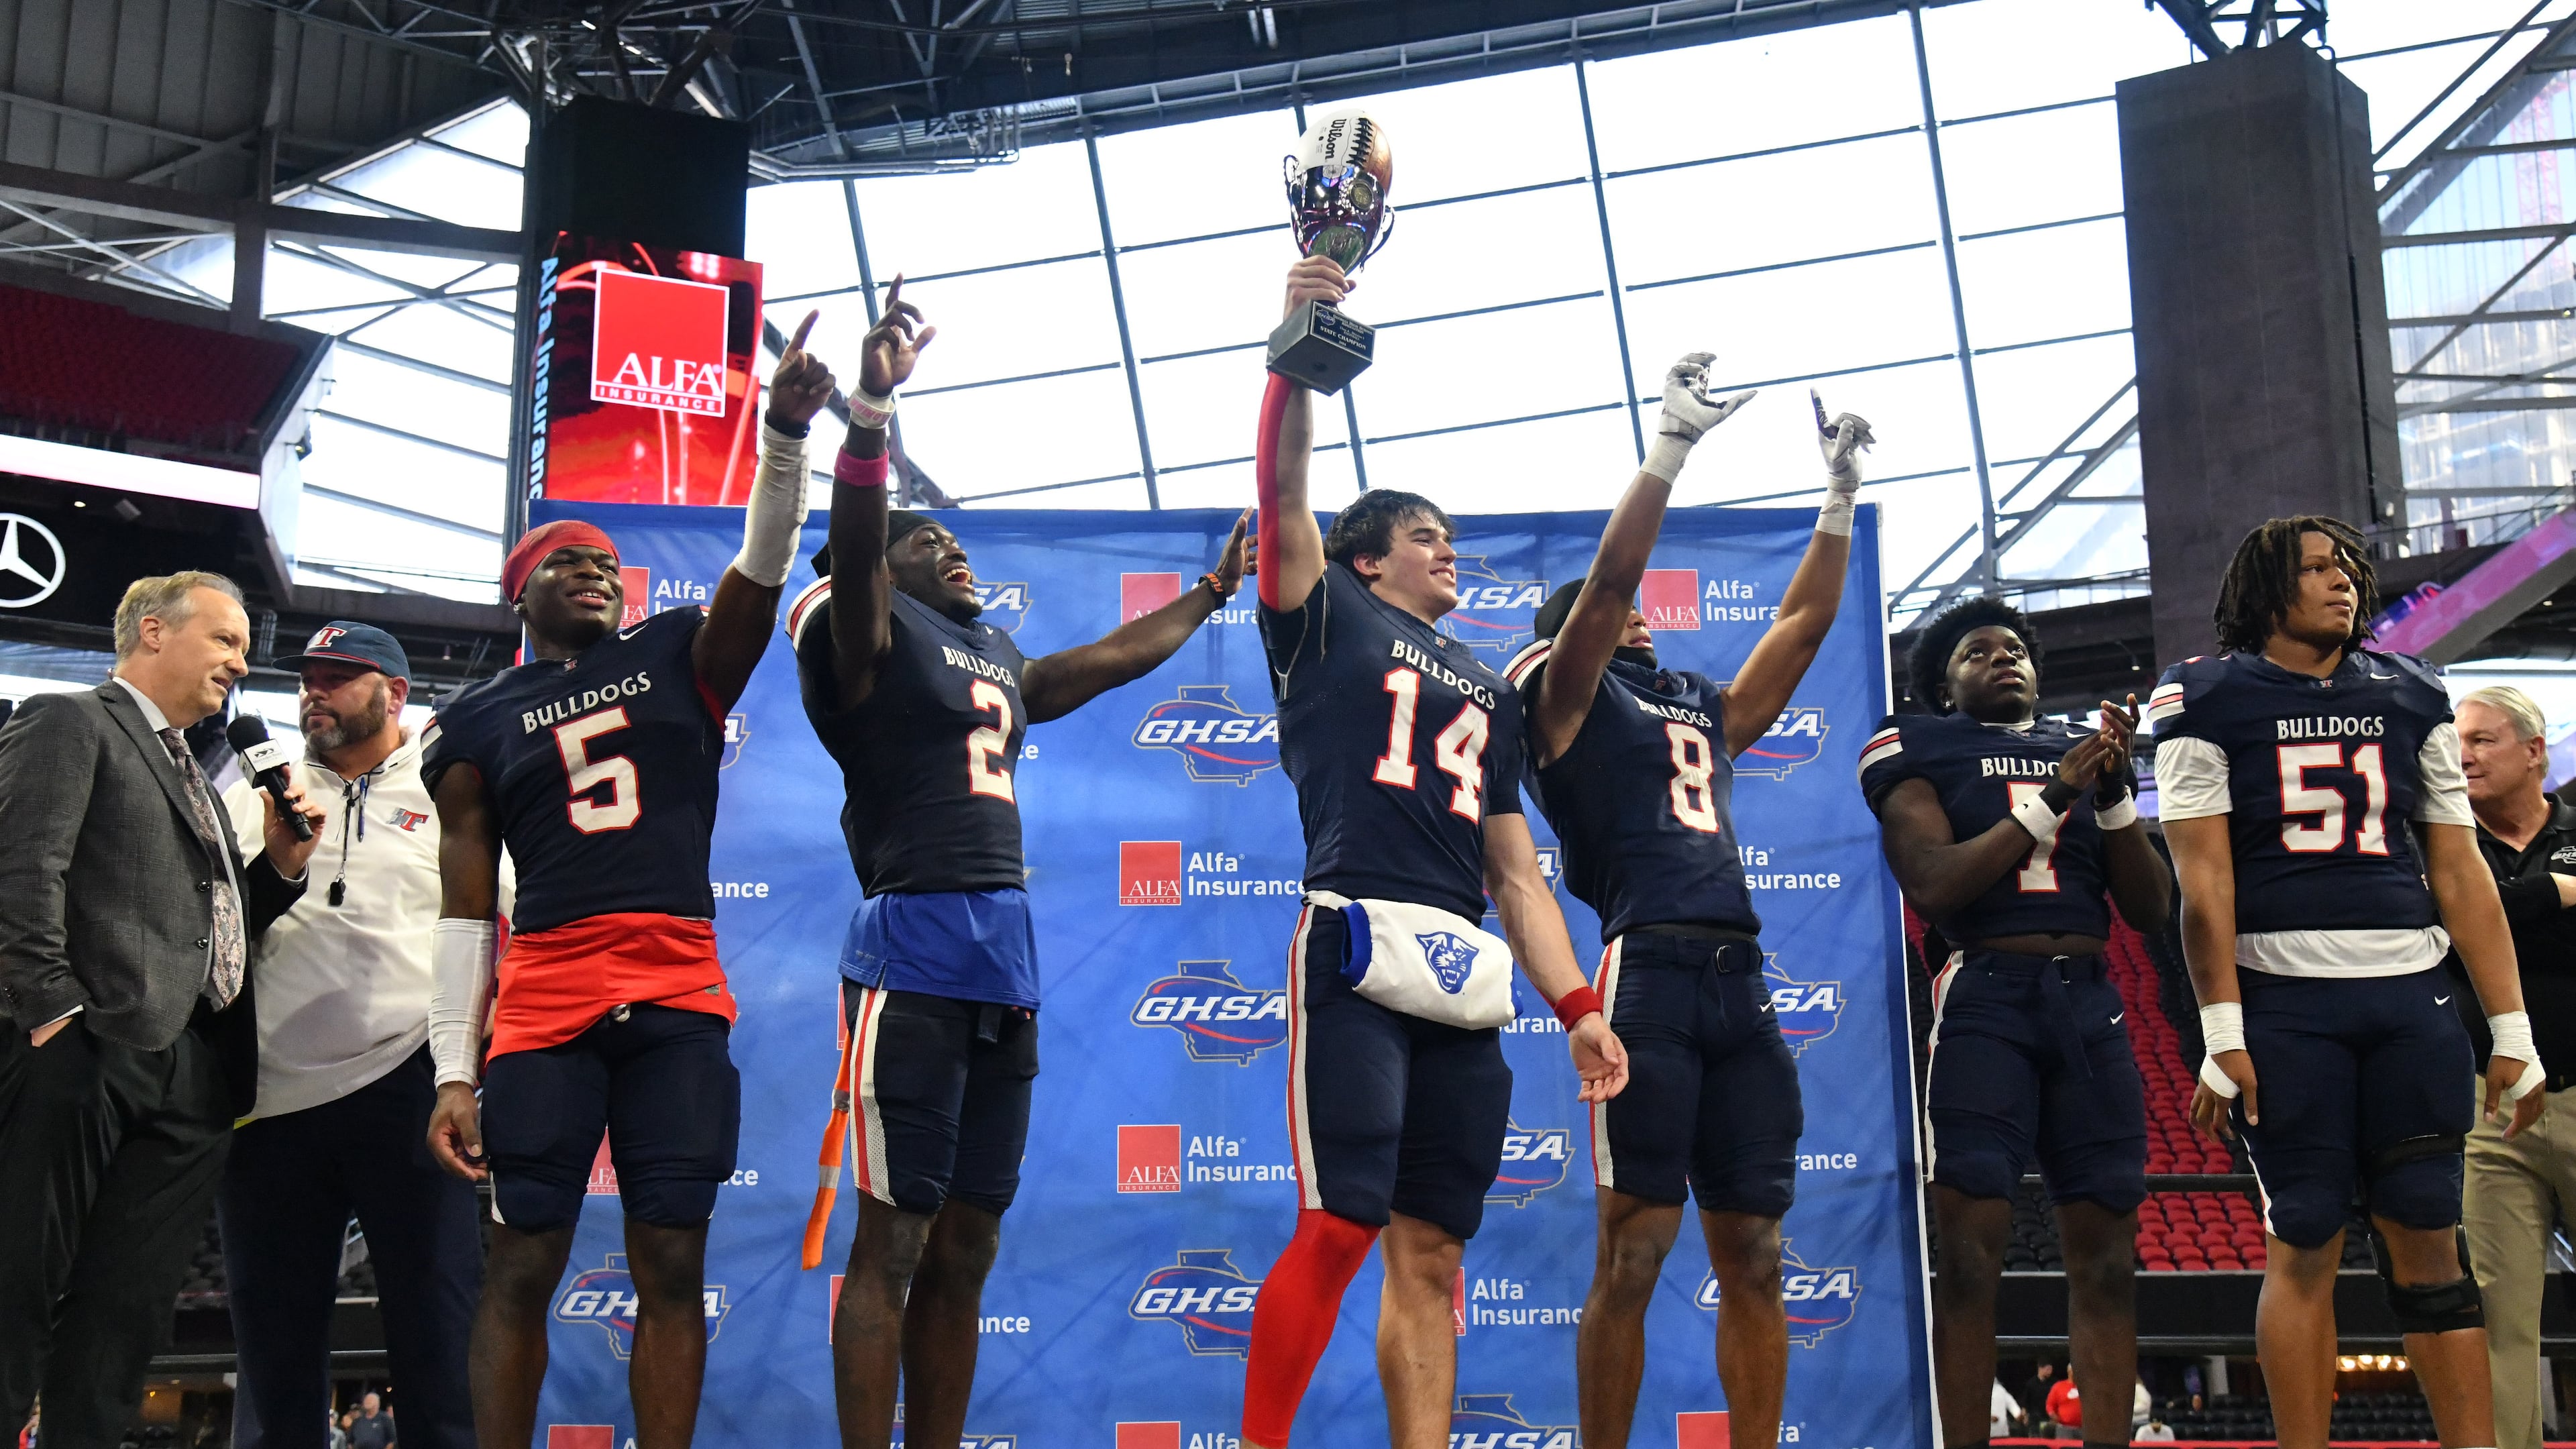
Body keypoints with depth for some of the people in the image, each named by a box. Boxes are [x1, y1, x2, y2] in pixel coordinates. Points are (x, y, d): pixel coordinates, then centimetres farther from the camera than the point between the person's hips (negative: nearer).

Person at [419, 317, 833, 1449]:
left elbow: (763, 569, -3)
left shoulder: (677, 658, 14)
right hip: (545, 997, -1)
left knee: (672, 1259, 0)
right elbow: (465, 911, 8)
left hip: (681, 996, 1)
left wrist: (785, 432, -19)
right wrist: (453, 1073, 1)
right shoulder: (477, 723, 11)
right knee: (523, 1261, -1)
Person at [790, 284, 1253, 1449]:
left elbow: (1114, 657, 37)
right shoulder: (871, 629, 1)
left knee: (965, 1251, 8)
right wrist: (871, 404, -33)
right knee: (892, 1240, -6)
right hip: (913, 950, -8)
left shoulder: (1000, 659, 23)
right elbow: (852, 540, -18)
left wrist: (1215, 589, 47)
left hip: (1007, 961, 8)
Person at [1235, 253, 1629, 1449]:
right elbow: (1283, 494, -4)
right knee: (1339, 1225, -14)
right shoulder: (1329, 615, 14)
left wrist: (1577, 1006, 13)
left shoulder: (1488, 690, 27)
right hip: (1359, 941, -6)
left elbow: (1516, 870, 23)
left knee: (1433, 1250, 2)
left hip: (1465, 974, 6)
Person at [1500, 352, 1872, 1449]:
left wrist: (1841, 496, 25)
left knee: (1753, 1255, 5)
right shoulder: (1571, 700, 8)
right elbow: (1611, 571, -5)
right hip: (1649, 974, -6)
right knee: (1632, 1253, -6)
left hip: (1742, 986, 7)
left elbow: (1806, 620, 27)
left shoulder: (1708, 711, 26)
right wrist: (1673, 441, -6)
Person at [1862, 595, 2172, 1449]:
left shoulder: (2085, 751, 19)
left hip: (2091, 1000, 4)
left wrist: (2115, 793, 0)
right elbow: (1934, 885, -9)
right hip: (1986, 995, -4)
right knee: (1972, 1244, -9)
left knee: (2105, 1245, 1)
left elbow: (2152, 910, 14)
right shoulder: (1920, 751, 8)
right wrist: (2052, 796, -9)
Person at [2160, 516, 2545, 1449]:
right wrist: (2223, 1037, -11)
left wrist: (2510, 1027, 7)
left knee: (2428, 1239, 4)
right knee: (2304, 1241, -1)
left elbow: (2460, 872, 13)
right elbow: (2204, 879, -4)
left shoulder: (2411, 697, 14)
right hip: (2284, 995, -3)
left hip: (2408, 994, 3)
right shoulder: (2209, 702, 2)